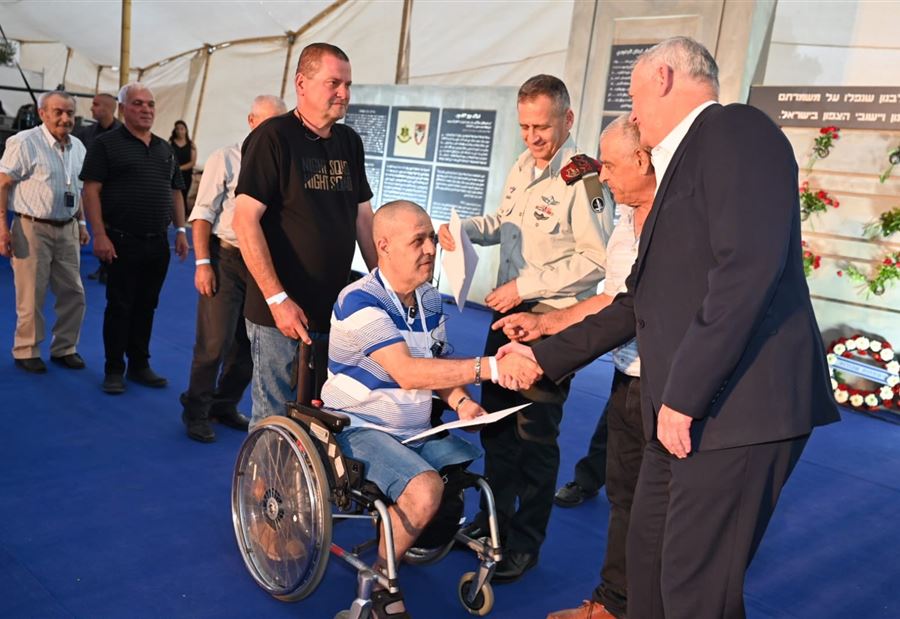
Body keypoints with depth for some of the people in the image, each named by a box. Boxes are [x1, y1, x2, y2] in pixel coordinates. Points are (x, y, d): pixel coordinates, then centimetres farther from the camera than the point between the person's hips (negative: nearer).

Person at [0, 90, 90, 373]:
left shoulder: (78, 146, 10)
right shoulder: (24, 142, -9)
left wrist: (81, 223, 17)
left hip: (67, 229, 6)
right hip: (33, 228, -6)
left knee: (73, 292, 8)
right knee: (31, 295, 1)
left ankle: (64, 348, 23)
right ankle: (26, 351, 16)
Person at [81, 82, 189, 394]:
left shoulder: (164, 148, 15)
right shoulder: (107, 143, -3)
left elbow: (175, 192, 18)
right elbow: (91, 190, -9)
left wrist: (180, 231, 10)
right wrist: (100, 235, -17)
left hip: (158, 242, 5)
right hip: (122, 241, -5)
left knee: (146, 306, 11)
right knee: (119, 307, 2)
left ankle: (140, 366, 22)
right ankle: (114, 370, 13)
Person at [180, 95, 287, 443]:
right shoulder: (226, 159, -4)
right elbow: (203, 215, -5)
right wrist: (202, 263, -12)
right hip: (226, 258, -4)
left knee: (250, 344, 12)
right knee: (215, 343, -3)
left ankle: (225, 405, 31)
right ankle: (196, 412, 16)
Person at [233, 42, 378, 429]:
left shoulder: (349, 142, 10)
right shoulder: (273, 138, -9)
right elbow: (245, 220, -15)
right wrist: (277, 299, -19)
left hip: (336, 310, 6)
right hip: (282, 311, -6)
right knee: (274, 418, 3)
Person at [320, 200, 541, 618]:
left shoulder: (430, 299, 4)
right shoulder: (360, 301, -21)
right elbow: (407, 373, -33)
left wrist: (459, 401, -7)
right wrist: (488, 368, -40)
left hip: (418, 430, 8)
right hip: (361, 428, -8)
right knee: (425, 489, -29)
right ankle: (380, 579, -4)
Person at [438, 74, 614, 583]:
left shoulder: (582, 179, -17)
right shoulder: (522, 168, 9)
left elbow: (596, 261, -20)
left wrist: (526, 285, -20)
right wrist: (467, 228, 2)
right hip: (508, 312, 8)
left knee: (535, 435, 3)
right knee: (495, 420, 16)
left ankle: (525, 542, 20)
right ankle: (494, 518, 35)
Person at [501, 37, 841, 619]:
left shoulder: (736, 129, -8)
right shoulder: (681, 164, 21)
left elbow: (747, 268, -22)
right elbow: (642, 303, 24)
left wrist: (684, 395, -20)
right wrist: (547, 355, 26)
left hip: (738, 406, -9)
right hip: (685, 409, 10)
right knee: (649, 556, 19)